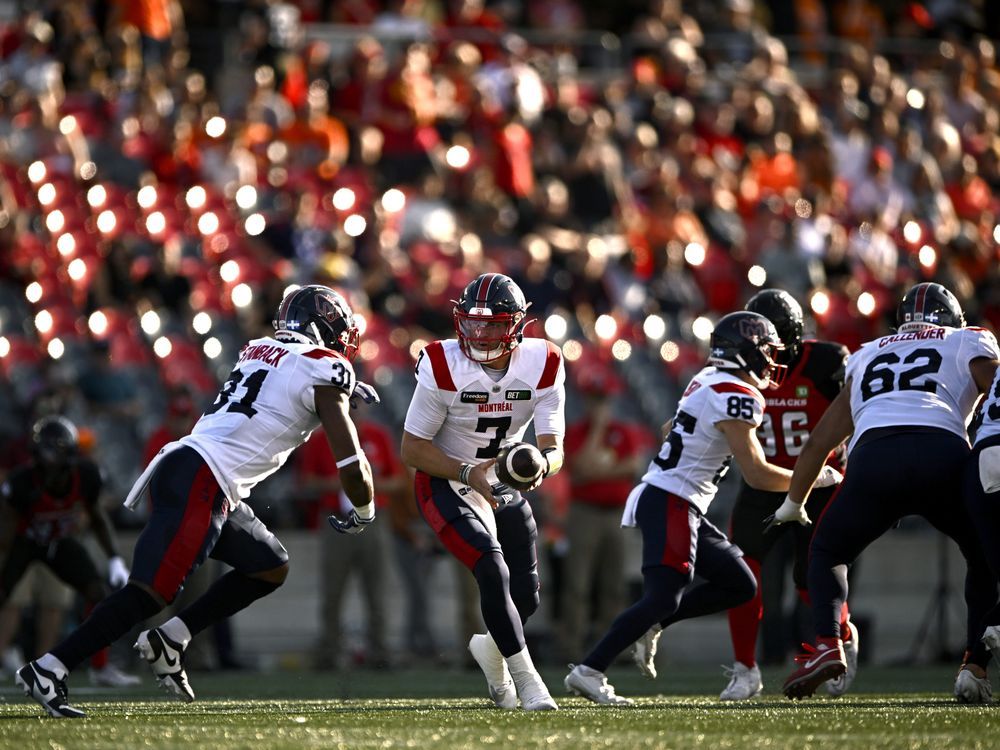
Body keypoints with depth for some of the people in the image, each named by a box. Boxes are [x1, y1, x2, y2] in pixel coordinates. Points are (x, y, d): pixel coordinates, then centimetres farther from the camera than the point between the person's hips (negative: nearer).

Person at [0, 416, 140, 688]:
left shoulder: (86, 475, -24)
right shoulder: (22, 481, -37)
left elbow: (97, 517, -3)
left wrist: (115, 560, -7)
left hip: (60, 540, 4)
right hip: (23, 540, -4)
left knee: (100, 594, -5)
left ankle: (100, 667, 11)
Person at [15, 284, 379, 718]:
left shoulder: (260, 352, 20)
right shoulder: (323, 371, -2)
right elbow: (352, 467, -3)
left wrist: (343, 388, 39)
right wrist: (364, 512, 15)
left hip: (179, 468, 9)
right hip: (199, 483, -9)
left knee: (271, 568, 18)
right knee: (150, 593, -12)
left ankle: (169, 639, 11)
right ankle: (48, 670, -16)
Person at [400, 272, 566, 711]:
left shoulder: (543, 367, -13)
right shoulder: (443, 367, -23)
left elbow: (553, 448, -14)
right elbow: (412, 449, -17)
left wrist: (541, 465, -38)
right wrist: (468, 473, -31)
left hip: (505, 484, 5)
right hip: (446, 483, -5)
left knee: (526, 596, 7)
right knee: (494, 574, -23)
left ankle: (490, 646, 41)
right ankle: (527, 682, -14)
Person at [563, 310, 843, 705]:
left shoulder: (710, 381, 13)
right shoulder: (737, 397, -15)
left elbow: (669, 430, 28)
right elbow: (757, 475, -13)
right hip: (671, 504, -10)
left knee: (739, 585, 10)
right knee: (663, 598, -15)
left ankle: (646, 625, 9)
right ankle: (589, 671, -16)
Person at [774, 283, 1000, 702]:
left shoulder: (867, 357, 35)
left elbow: (819, 442, 40)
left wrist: (793, 504, 52)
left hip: (875, 455, 1)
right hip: (944, 454, -1)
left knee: (827, 553, 25)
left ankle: (827, 644, -1)